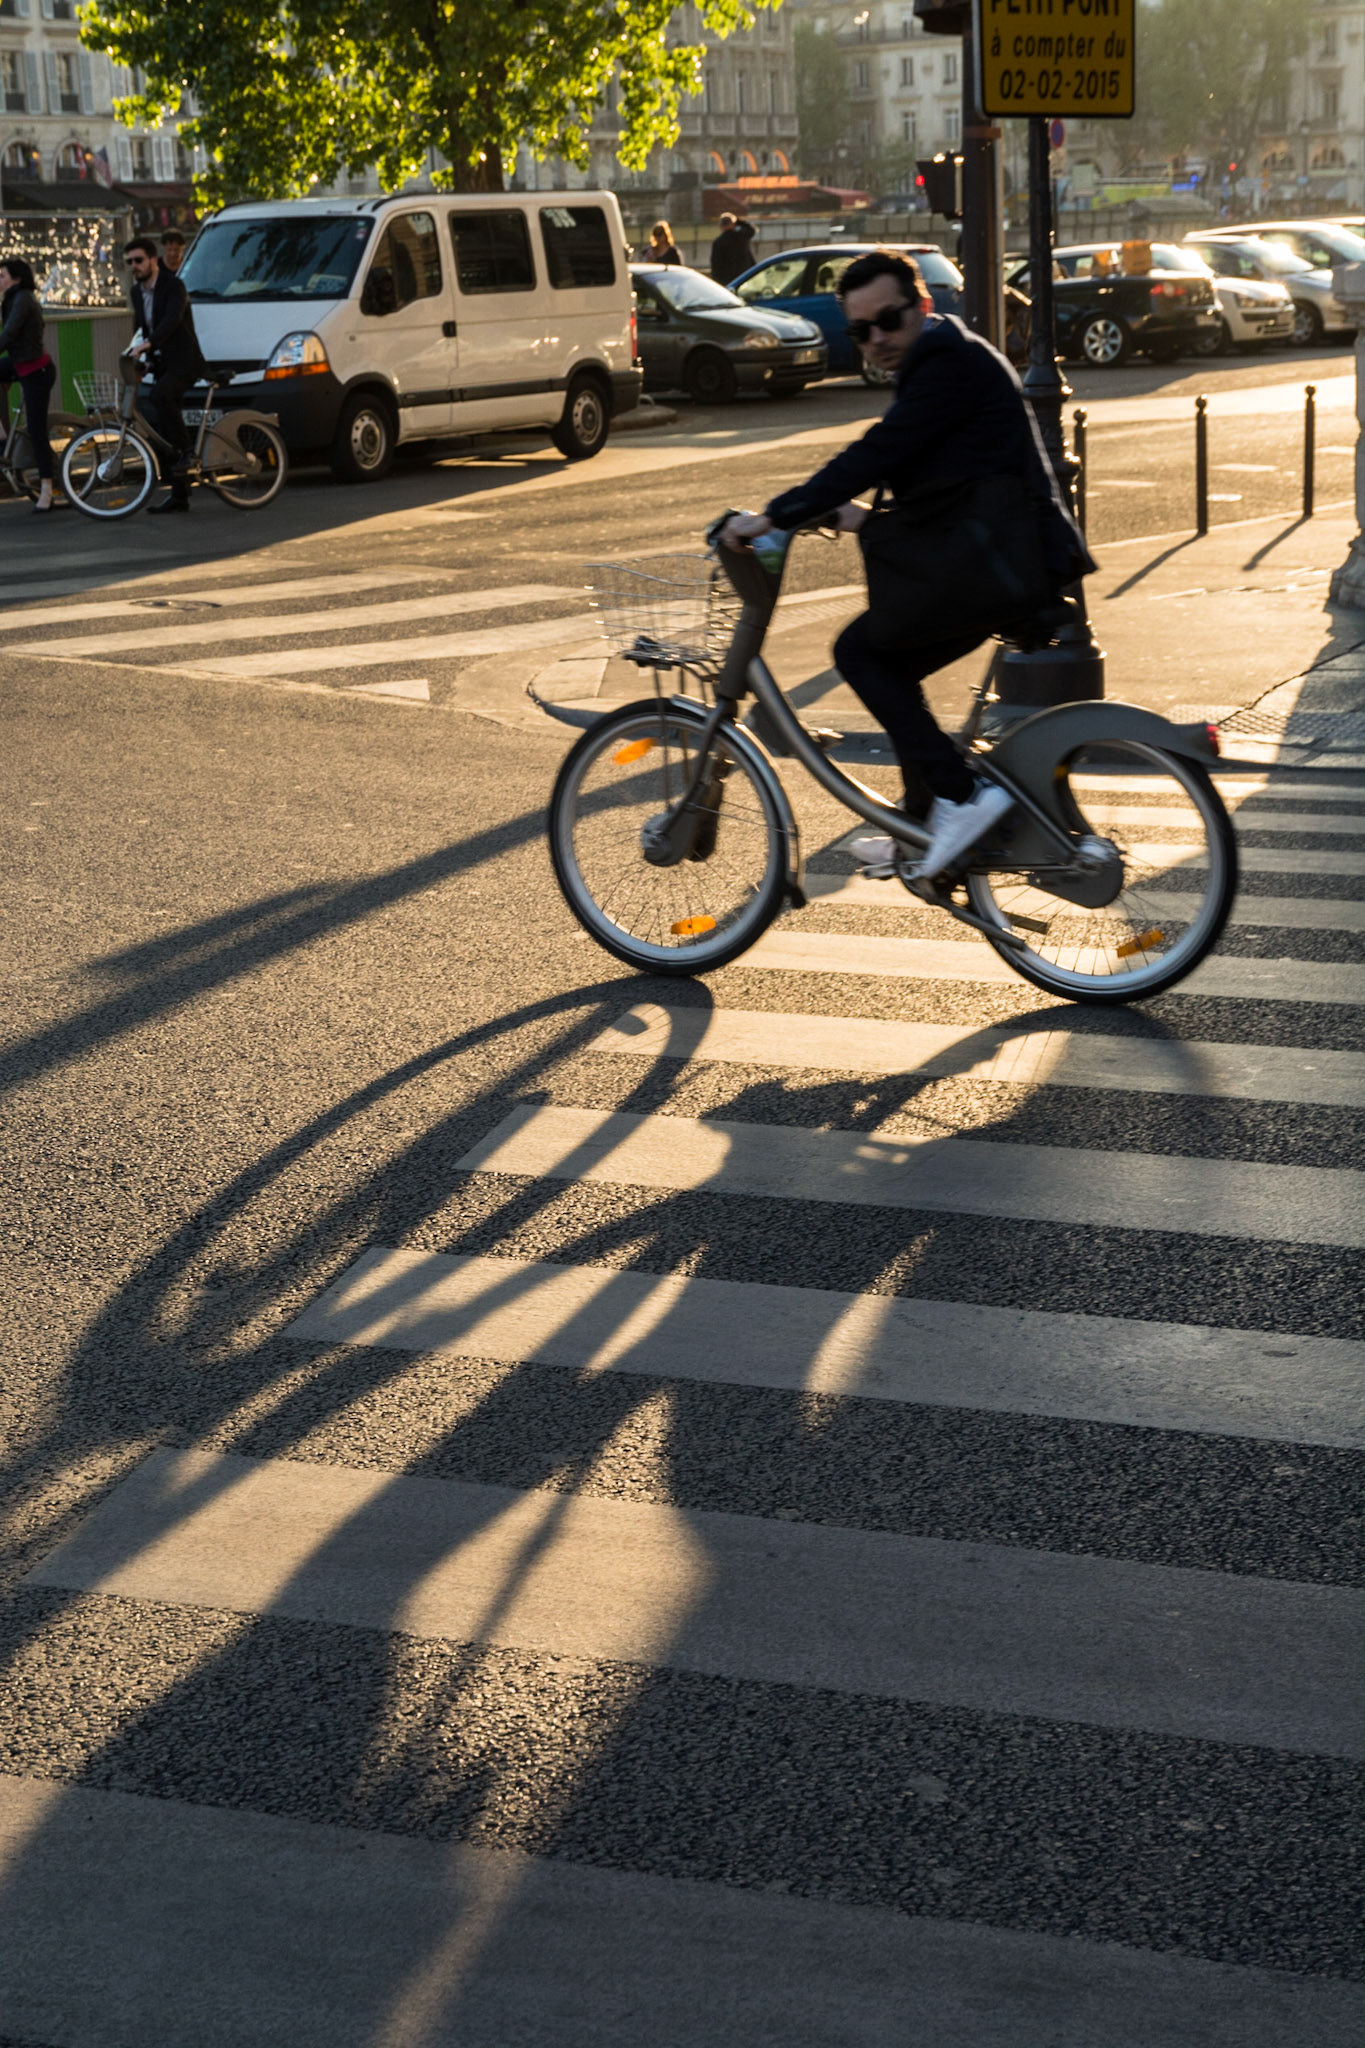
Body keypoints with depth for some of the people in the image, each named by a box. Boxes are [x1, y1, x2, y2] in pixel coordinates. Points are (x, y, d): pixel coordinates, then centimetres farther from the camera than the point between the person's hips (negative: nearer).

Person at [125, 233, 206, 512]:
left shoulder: (172, 286, -11)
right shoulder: (137, 292, 12)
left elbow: (172, 319, -28)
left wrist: (148, 343, -41)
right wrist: (141, 355, 5)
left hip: (183, 362, -8)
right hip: (162, 364, 8)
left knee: (160, 398, -36)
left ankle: (185, 452, -24)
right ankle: (179, 496, 10)